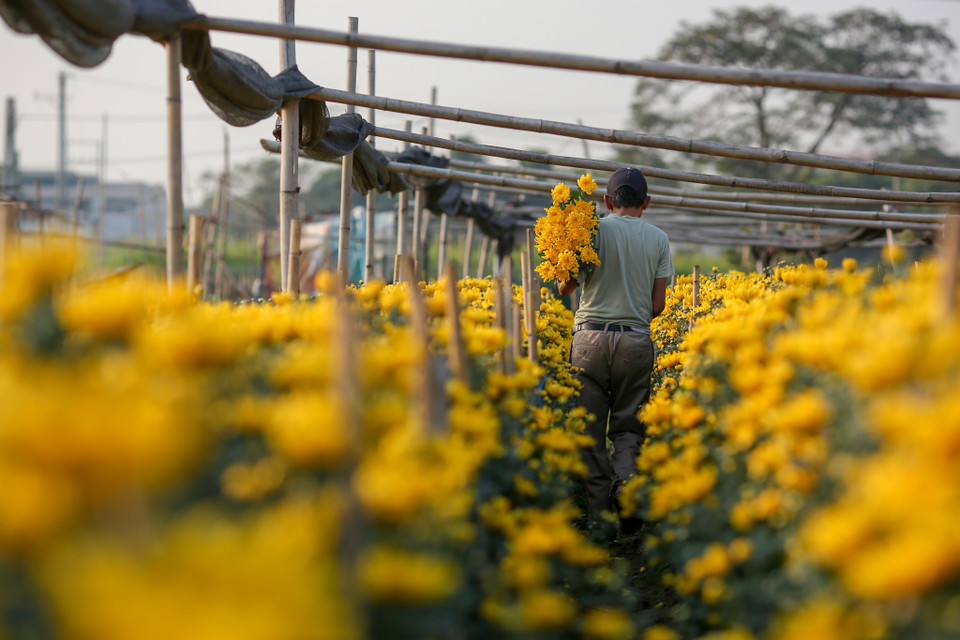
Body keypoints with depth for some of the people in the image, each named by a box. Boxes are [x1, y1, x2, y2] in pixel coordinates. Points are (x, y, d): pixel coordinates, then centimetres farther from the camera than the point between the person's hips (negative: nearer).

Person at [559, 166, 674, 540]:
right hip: (636, 341, 2)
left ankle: (601, 519, -1)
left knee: (590, 429, 3)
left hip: (591, 337, -2)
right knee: (628, 425, 10)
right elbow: (658, 305, 5)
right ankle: (625, 477, -19)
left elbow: (566, 288, -1)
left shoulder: (594, 229, -1)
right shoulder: (658, 239, 7)